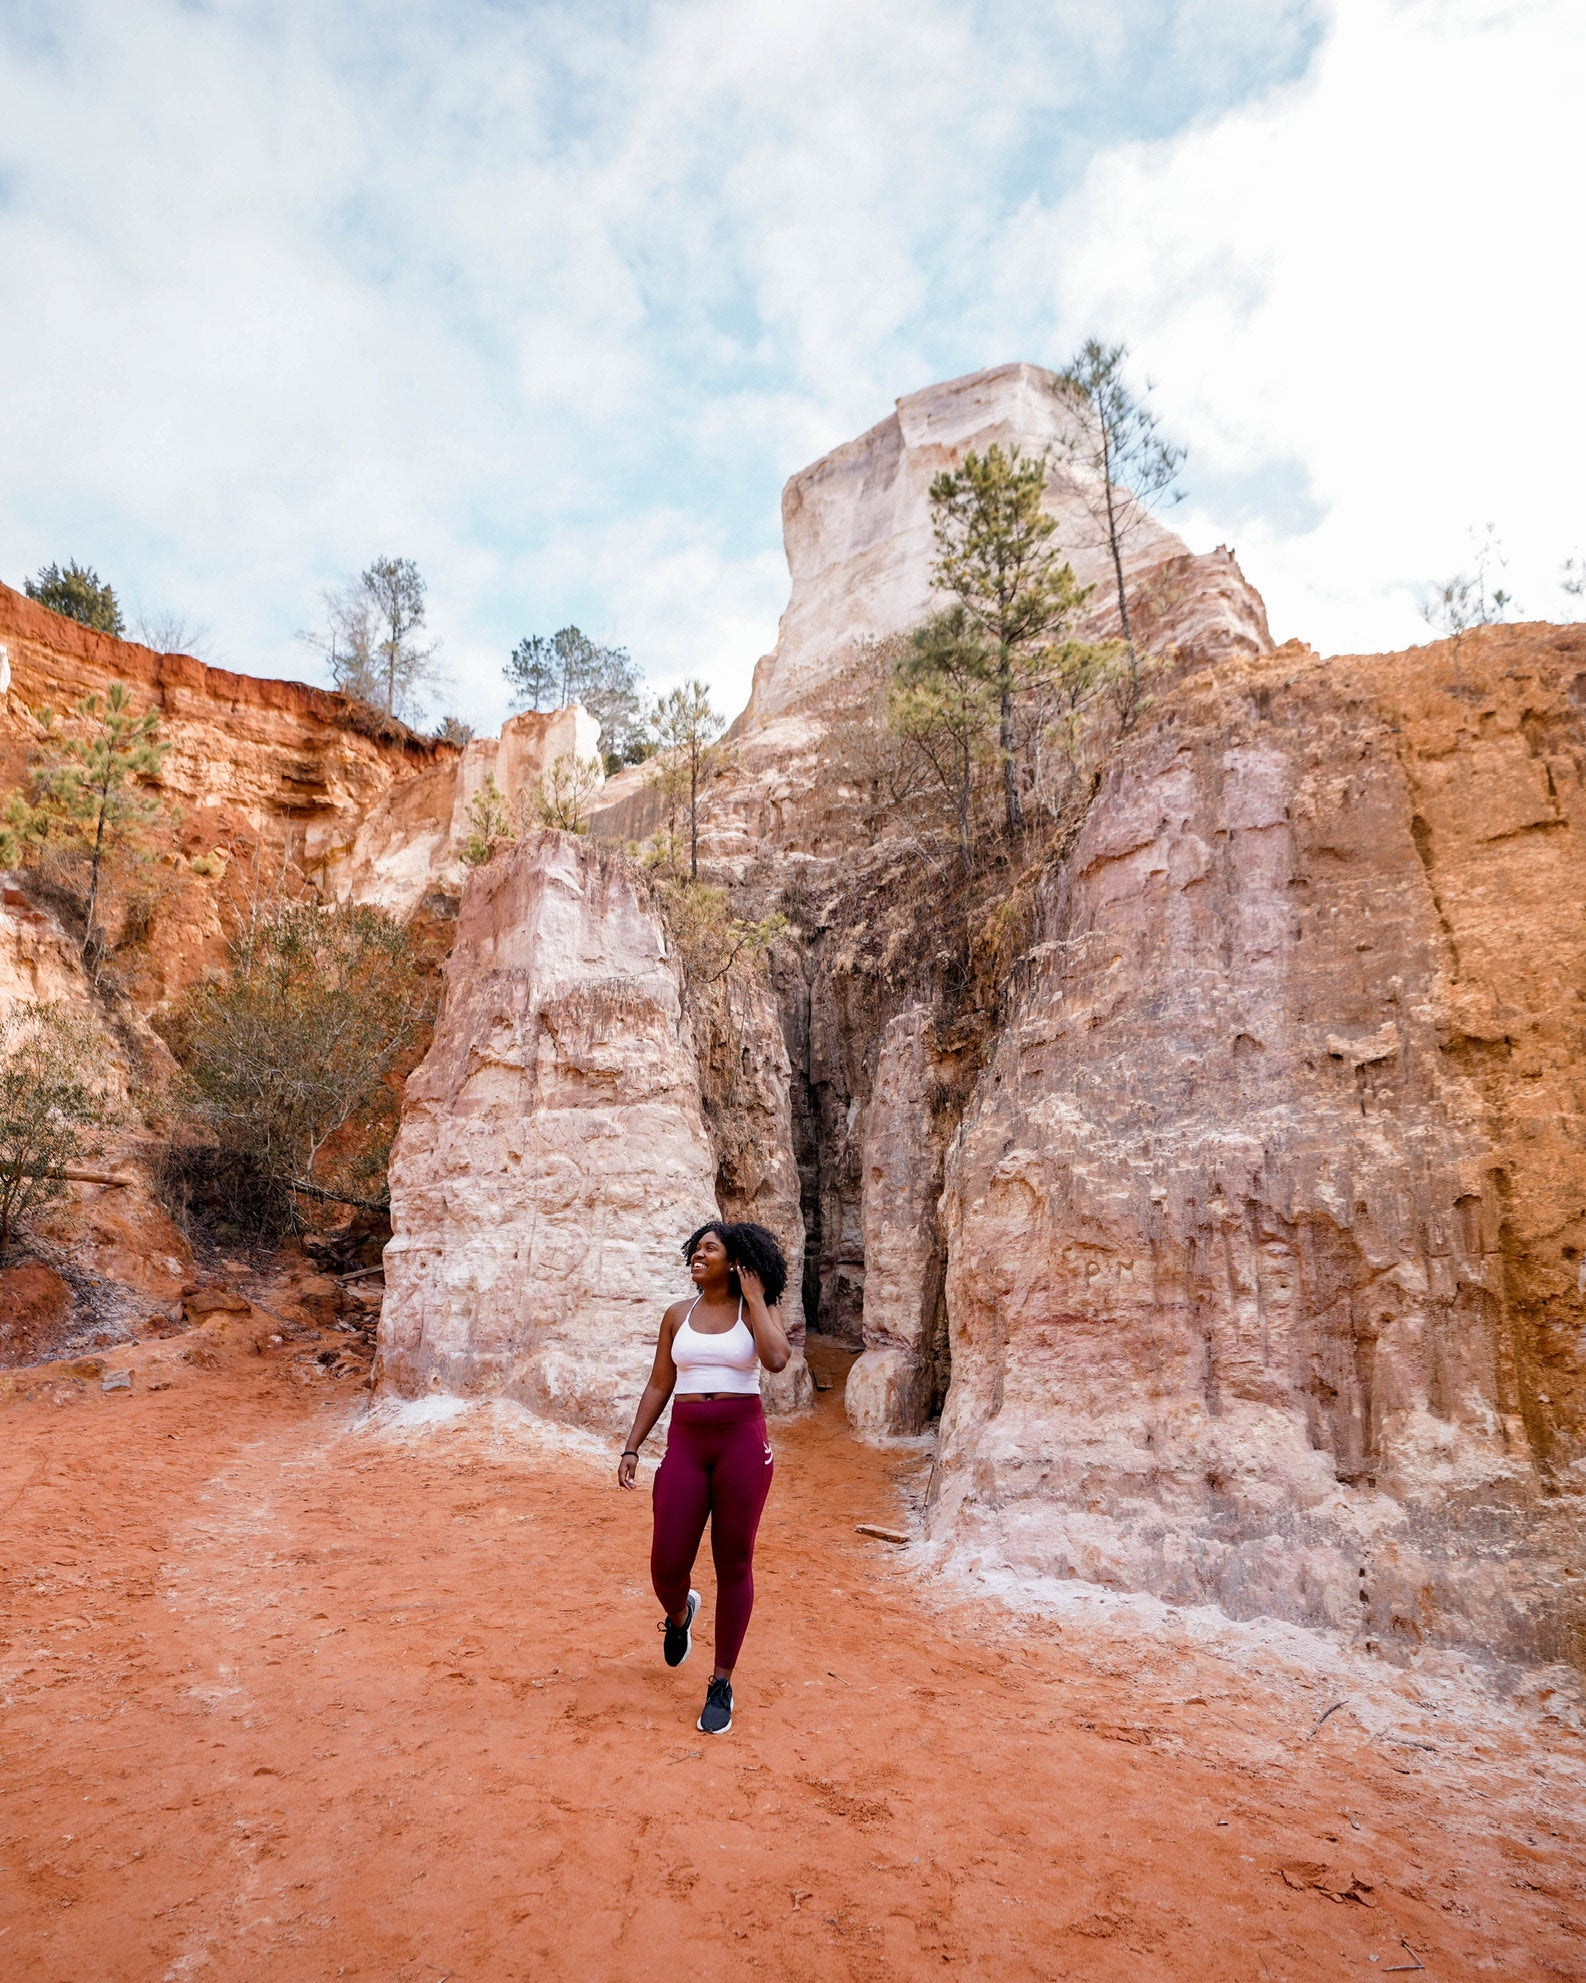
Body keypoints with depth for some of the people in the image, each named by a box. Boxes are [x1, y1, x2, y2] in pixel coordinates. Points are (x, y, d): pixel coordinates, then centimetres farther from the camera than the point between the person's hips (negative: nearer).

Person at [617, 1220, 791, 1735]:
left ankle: (721, 1684, 22)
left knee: (734, 1564, 4)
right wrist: (631, 1448, 6)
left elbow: (776, 1359, -21)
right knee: (666, 1566, 0)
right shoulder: (678, 1315, 7)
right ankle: (679, 1614, 38)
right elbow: (658, 1387, 11)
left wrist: (754, 1297, -13)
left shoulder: (756, 1311, -1)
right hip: (685, 1443, 2)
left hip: (742, 1442, -2)